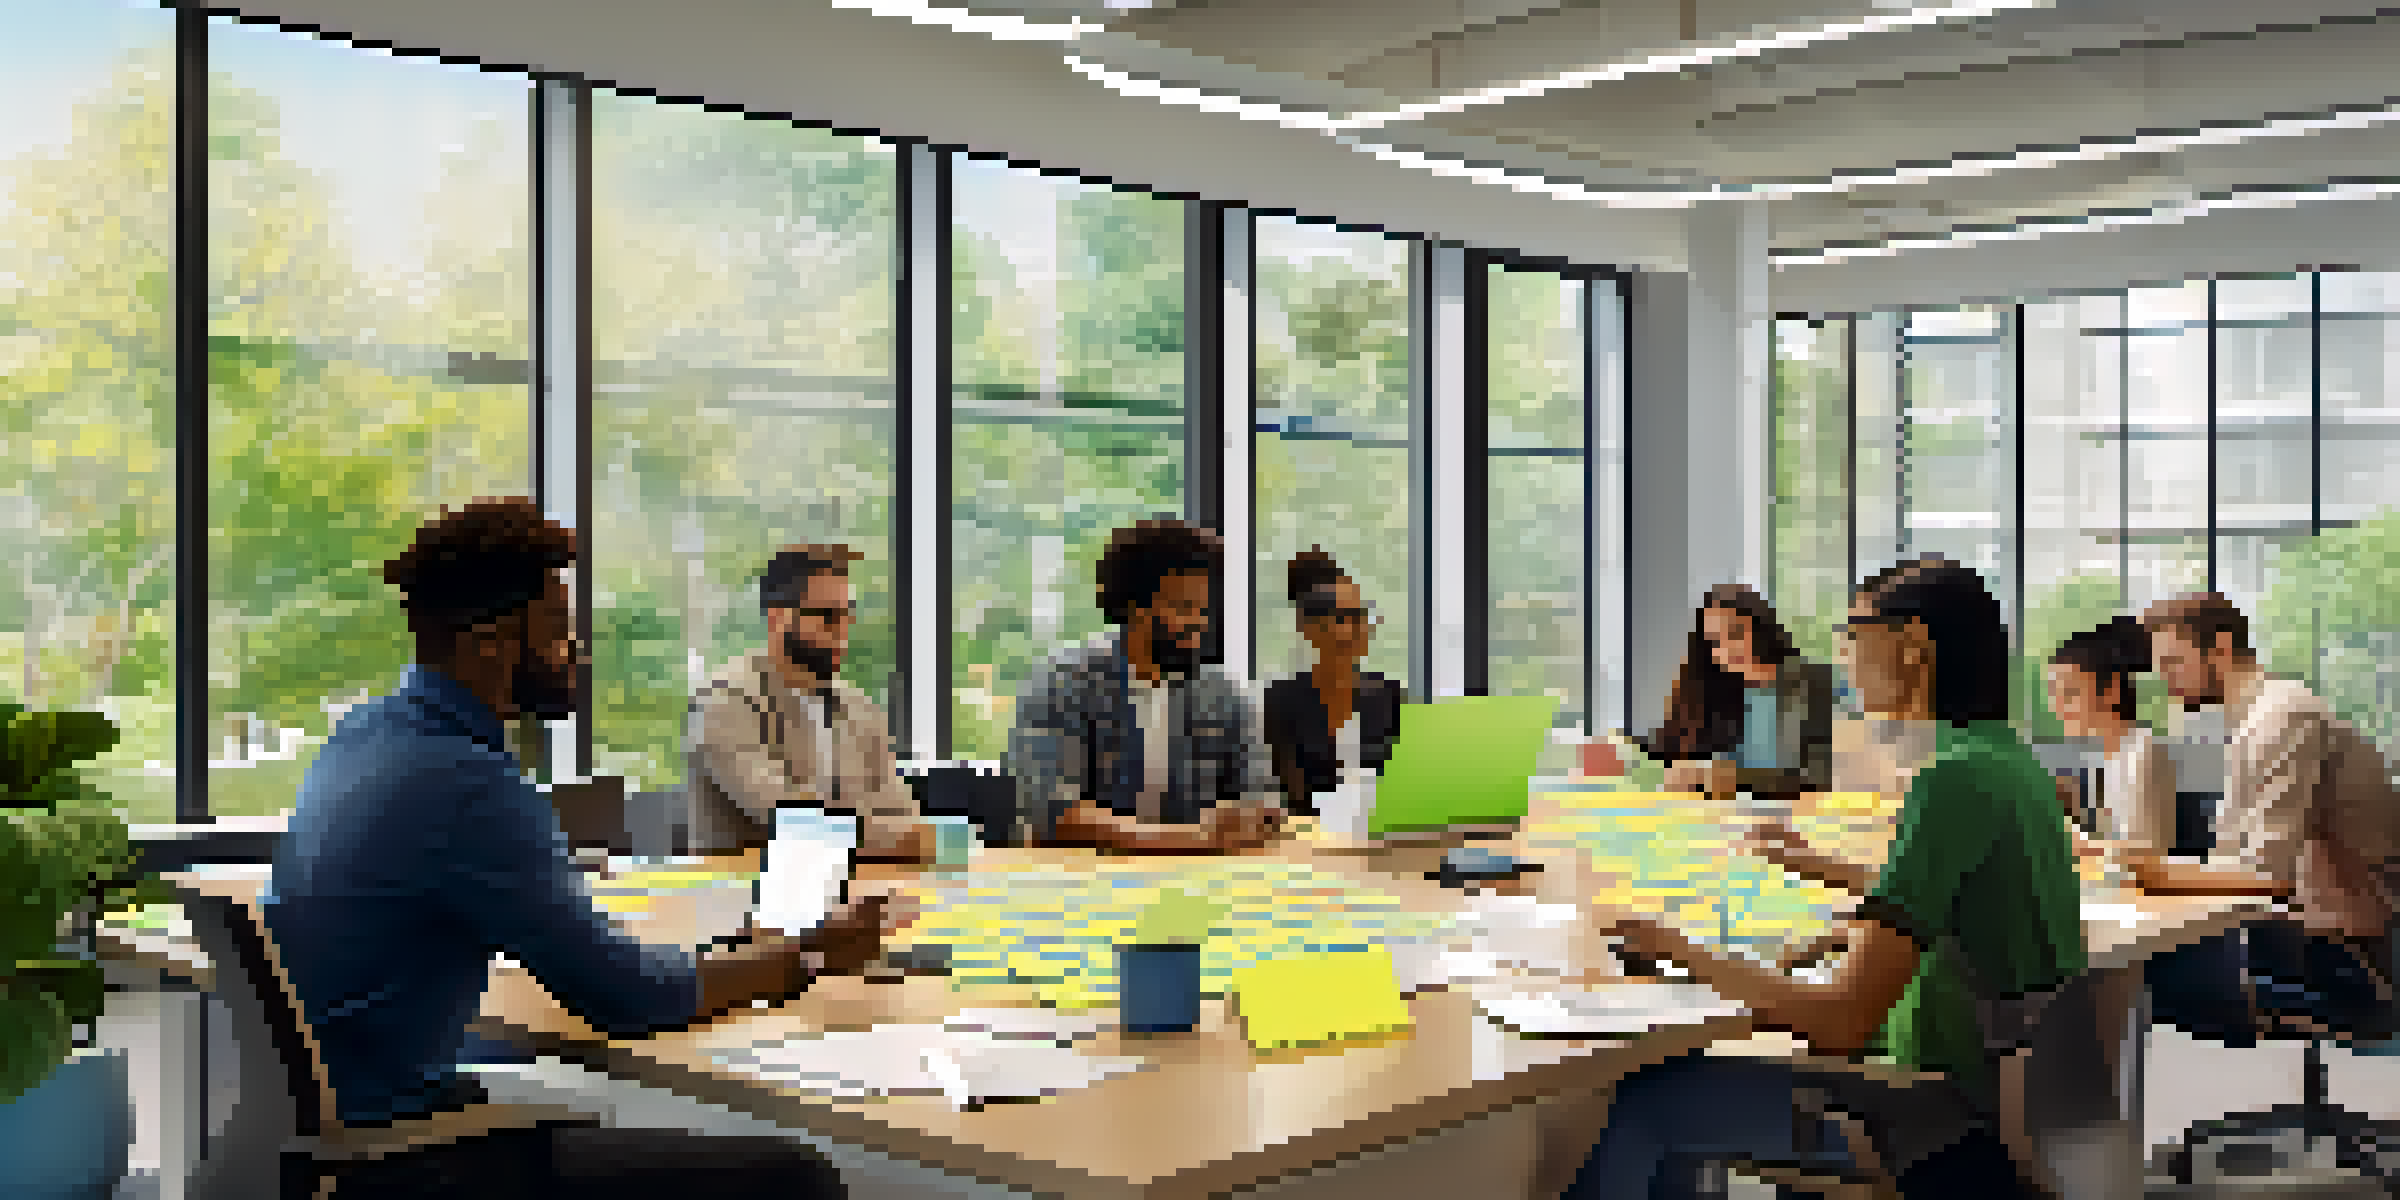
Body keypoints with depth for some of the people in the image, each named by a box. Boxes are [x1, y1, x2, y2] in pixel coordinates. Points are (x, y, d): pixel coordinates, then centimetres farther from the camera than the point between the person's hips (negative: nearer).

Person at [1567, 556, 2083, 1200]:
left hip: (1965, 1131, -9)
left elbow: (1843, 1022, -25)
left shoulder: (1954, 778, -21)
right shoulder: (2008, 760, 8)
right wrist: (1825, 867, 34)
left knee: (1647, 1106, -9)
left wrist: (1676, 948, -16)